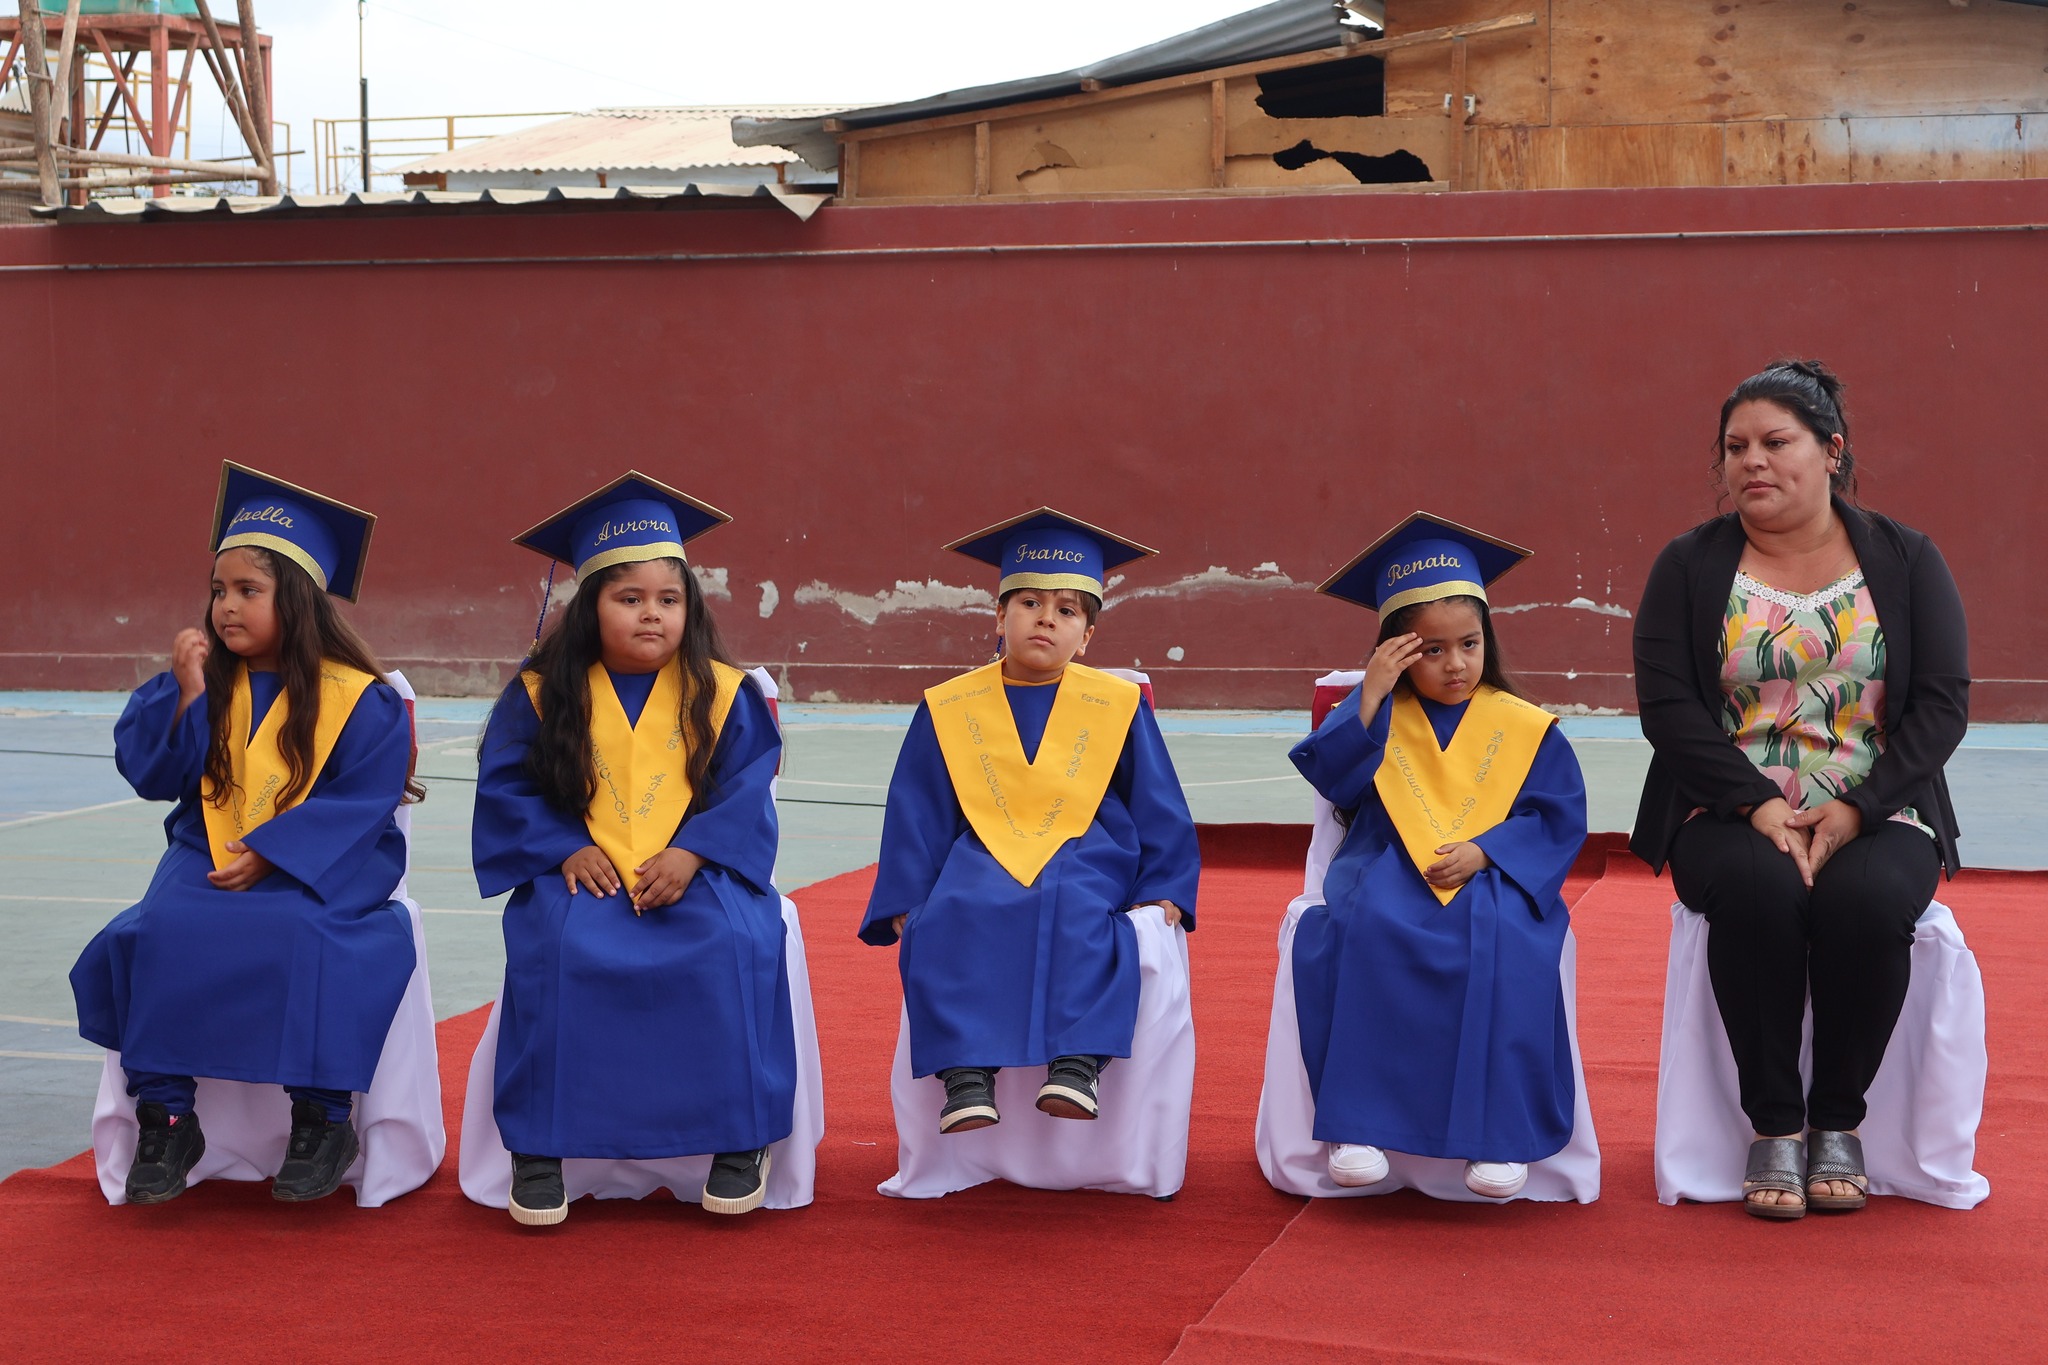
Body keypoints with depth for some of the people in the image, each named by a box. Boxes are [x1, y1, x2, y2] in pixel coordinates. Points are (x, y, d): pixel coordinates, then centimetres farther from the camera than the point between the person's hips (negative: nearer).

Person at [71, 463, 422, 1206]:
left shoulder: (360, 699, -7)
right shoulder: (198, 678, 5)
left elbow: (356, 808, -11)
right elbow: (148, 773, 1)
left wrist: (270, 856, -20)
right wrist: (187, 694, -12)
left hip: (316, 873, -4)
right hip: (208, 860, 4)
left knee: (298, 938, -33)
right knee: (162, 931, -25)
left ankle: (323, 1118, -17)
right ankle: (165, 1117, -12)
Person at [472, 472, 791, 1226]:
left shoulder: (723, 694, 3)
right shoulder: (542, 696, 3)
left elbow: (745, 791, -2)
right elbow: (505, 788, 3)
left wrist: (692, 853, -18)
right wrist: (565, 850, -12)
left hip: (695, 873, 0)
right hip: (583, 875, 0)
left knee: (733, 944, -30)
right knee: (557, 945, -31)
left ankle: (740, 1137, -13)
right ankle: (538, 1145, -18)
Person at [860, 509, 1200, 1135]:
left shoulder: (1117, 707, 7)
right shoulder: (948, 709, 8)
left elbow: (1162, 817, 12)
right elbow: (914, 822, 11)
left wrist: (1165, 894, 0)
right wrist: (906, 905, 0)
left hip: (1086, 865, -1)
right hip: (980, 865, 1)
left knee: (1077, 908, -35)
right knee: (951, 917, -33)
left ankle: (1076, 1066, -40)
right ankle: (968, 1079, -37)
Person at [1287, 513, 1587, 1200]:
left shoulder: (1524, 728, 8)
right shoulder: (1379, 714, 9)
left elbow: (1558, 817, 3)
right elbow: (1331, 779, -6)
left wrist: (1484, 852, -13)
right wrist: (1370, 698, -15)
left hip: (1492, 878, 0)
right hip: (1390, 870, 0)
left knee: (1503, 939, -34)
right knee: (1366, 924, -34)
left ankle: (1502, 1129, -26)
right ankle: (1357, 1120, -29)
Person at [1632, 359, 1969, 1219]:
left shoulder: (1905, 561, 7)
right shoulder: (1691, 567, 6)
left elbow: (1943, 702, -1)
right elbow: (1667, 703, -4)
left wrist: (1855, 809, -15)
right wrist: (1759, 806, -17)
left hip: (1874, 818, 0)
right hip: (1731, 817, 0)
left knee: (1865, 899, -33)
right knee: (1757, 892, -34)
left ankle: (1839, 1123, -13)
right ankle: (1775, 1126, -19)